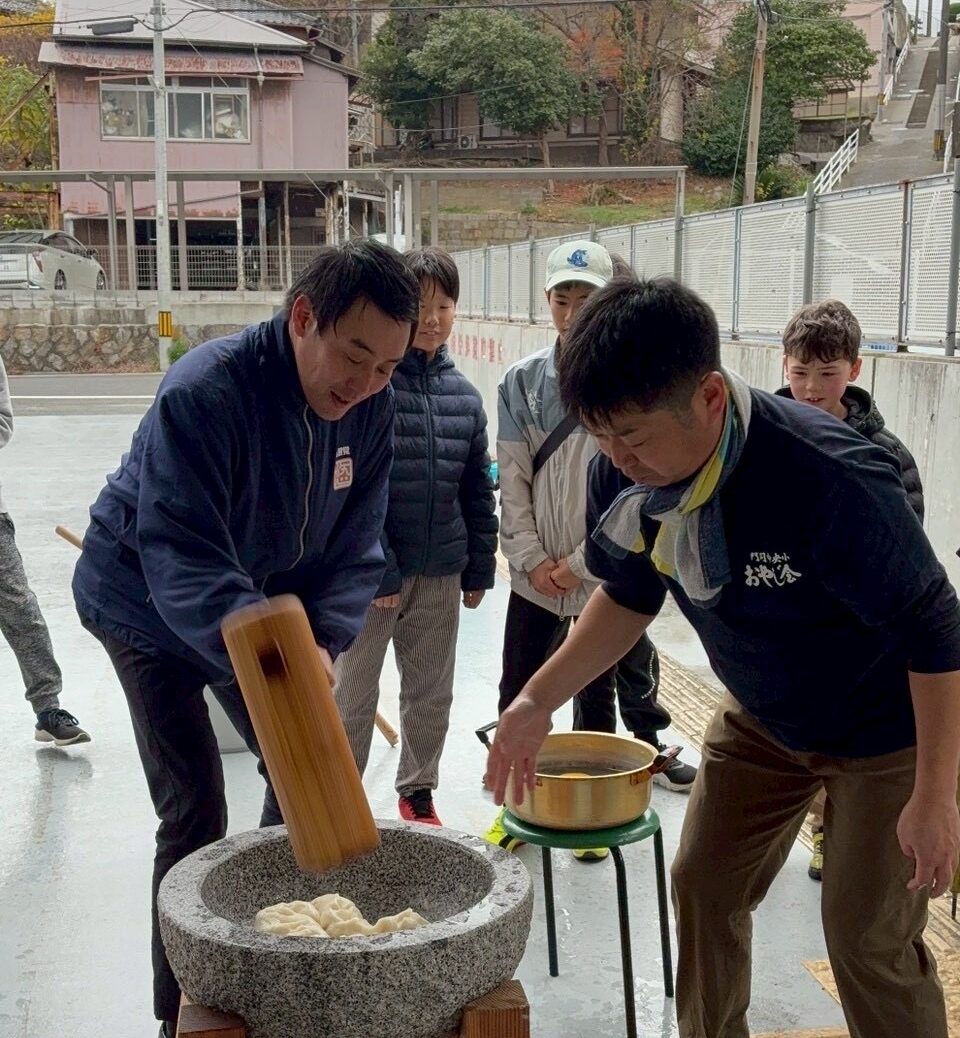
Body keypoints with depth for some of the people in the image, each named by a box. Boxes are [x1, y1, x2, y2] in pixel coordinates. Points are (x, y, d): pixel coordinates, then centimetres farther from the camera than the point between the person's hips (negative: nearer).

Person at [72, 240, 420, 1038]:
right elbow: (181, 564, -39)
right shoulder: (201, 395, -34)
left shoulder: (371, 406, -15)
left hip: (262, 605, 6)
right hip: (148, 608, -6)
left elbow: (352, 549, -11)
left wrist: (323, 644, -28)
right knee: (194, 815, -7)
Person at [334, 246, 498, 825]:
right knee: (354, 696, 7)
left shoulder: (464, 395, 5)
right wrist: (378, 571, -16)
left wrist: (479, 571, 10)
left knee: (432, 692, 17)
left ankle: (418, 792, 35)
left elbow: (478, 493, 11)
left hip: (441, 572, 5)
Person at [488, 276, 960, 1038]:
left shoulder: (832, 479, -39)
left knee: (869, 939, 0)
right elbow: (631, 597, -1)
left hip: (887, 730, -5)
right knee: (704, 887, 10)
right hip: (762, 717, 6)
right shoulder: (626, 474, -20)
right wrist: (537, 701, -9)